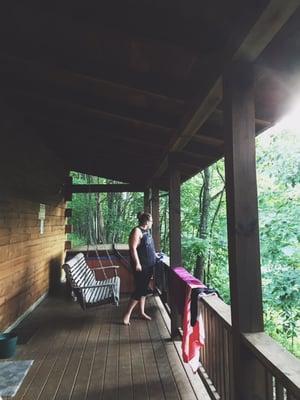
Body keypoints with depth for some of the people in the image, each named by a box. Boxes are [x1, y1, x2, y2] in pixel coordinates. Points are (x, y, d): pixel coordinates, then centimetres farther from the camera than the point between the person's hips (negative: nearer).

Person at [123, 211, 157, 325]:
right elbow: (133, 248, -21)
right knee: (139, 290, -5)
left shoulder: (146, 231, 11)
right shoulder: (137, 231, -16)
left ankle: (142, 312, 26)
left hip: (149, 265, 9)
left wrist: (155, 255, 33)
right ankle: (127, 314, 8)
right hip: (141, 265, -9)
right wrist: (137, 264, -23)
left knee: (144, 289, 15)